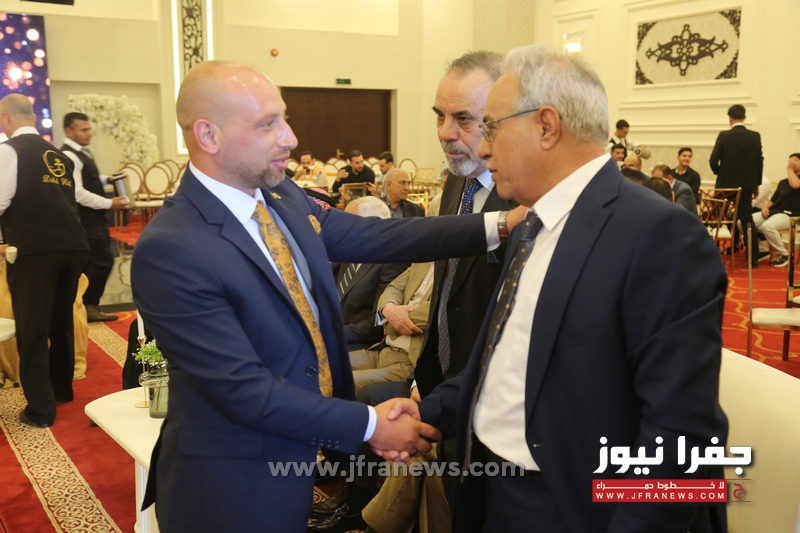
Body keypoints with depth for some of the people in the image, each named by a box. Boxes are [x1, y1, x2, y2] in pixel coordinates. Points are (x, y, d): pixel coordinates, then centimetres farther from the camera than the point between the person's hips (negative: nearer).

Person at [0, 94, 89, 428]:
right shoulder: (57, 155, 17)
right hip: (72, 245, 7)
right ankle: (62, 389, 36)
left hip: (34, 249, -7)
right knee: (61, 322, 21)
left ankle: (40, 409, 9)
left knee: (32, 329, 3)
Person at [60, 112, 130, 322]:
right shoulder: (68, 156, -18)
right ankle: (88, 307, 1)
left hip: (94, 216, 10)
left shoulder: (82, 152, 13)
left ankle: (88, 305, 22)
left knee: (94, 261, 13)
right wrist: (109, 203, -21)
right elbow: (78, 193, -25)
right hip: (85, 218, -10)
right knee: (102, 260, -10)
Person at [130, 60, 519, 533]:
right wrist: (368, 425, -19)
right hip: (233, 485, -7)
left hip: (296, 452, 7)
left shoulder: (284, 197, -2)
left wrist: (498, 225, -10)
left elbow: (375, 237, -3)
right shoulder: (170, 249, -26)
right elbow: (248, 390, -25)